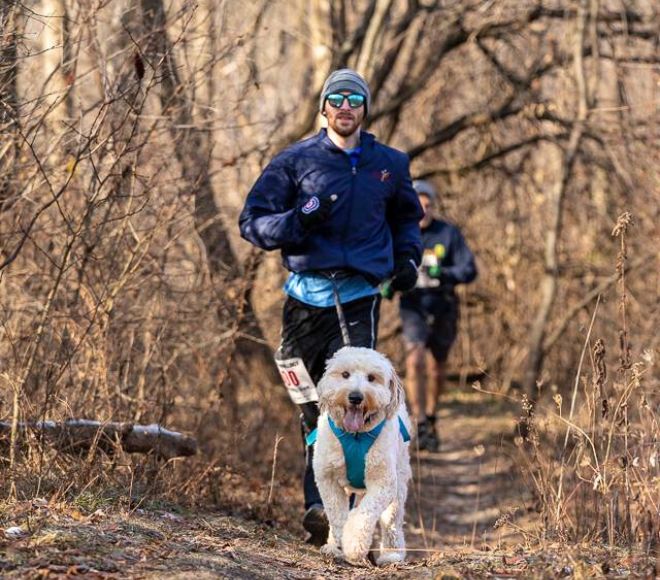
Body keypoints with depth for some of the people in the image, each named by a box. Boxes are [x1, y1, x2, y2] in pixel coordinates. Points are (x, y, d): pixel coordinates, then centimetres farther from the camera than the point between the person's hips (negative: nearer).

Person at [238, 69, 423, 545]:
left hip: (360, 296, 0)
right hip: (306, 295, 0)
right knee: (315, 408, 3)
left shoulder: (390, 164, 13)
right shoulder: (296, 160, 6)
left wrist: (408, 258, 12)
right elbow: (252, 222, 3)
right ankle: (321, 506, 10)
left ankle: (325, 504, -20)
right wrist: (297, 221, -15)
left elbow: (407, 218, 31)